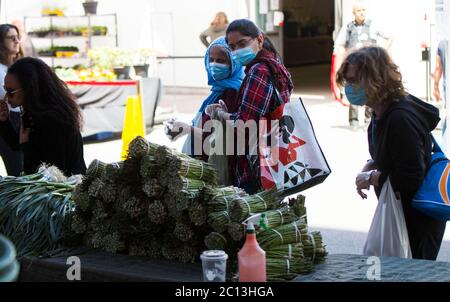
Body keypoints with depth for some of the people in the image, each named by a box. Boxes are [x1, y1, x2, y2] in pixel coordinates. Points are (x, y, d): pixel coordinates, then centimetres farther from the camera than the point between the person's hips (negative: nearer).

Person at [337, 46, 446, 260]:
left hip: (417, 219, -10)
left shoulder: (401, 118, -27)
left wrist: (372, 178, -16)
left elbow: (411, 178, -28)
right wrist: (369, 167, 0)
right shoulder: (382, 113, 4)